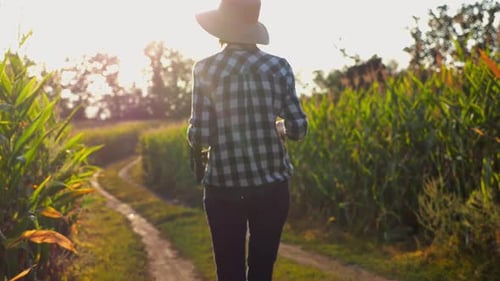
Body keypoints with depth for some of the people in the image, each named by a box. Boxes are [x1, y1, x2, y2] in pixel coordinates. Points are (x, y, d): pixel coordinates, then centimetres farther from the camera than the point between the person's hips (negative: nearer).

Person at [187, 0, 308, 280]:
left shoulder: (206, 69, -6)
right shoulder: (279, 67, -1)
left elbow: (200, 136, -8)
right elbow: (298, 129, 0)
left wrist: (194, 132, 15)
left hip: (224, 190, -1)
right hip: (272, 187, 2)